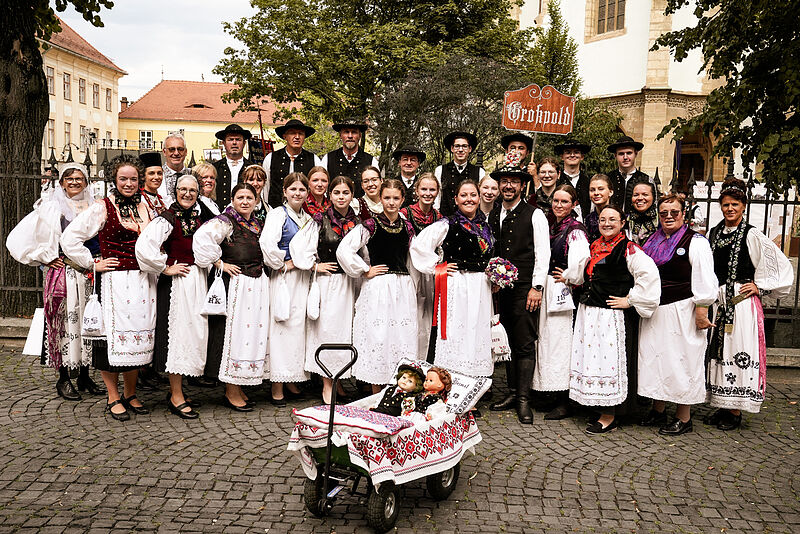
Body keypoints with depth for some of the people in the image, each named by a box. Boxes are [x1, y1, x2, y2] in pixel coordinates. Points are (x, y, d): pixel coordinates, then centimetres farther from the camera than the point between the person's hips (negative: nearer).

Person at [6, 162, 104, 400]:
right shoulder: (51, 207, 0)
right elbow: (19, 238, -2)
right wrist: (45, 258, -2)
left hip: (90, 273, 4)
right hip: (63, 272, -4)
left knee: (88, 321, 6)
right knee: (65, 322, -3)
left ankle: (84, 376, 17)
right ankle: (63, 379, 7)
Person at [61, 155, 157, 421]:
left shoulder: (144, 206, 11)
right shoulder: (102, 208, -5)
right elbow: (69, 238, -6)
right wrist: (93, 264, -6)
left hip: (143, 280, 5)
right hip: (115, 280, -5)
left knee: (139, 335, 8)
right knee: (114, 335, -3)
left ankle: (130, 394, 22)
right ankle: (113, 398, 10)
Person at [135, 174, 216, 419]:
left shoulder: (200, 217, 10)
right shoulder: (167, 219, -11)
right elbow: (144, 246, -22)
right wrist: (166, 269, -14)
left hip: (198, 280, 7)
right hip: (176, 281, -7)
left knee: (195, 332, 10)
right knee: (178, 333, -4)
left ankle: (176, 389, 23)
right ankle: (176, 398, 4)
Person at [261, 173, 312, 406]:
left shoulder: (309, 219, 15)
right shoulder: (277, 214, -6)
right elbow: (267, 244, -20)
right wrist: (282, 264, -11)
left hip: (304, 279, 6)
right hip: (284, 279, -6)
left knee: (300, 326, 7)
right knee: (283, 326, -6)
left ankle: (292, 380, 17)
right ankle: (277, 387, 0)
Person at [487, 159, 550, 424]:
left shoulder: (534, 215, -1)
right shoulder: (493, 216, 13)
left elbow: (542, 254, -5)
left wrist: (537, 287, -11)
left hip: (525, 289, -4)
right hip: (501, 288, 5)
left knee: (525, 345, -4)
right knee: (509, 342, 9)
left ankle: (524, 400, 1)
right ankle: (513, 393, 18)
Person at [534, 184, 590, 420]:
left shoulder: (574, 230, -13)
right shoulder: (550, 226, 12)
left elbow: (582, 256, -31)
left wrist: (568, 277, -18)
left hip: (563, 291, -9)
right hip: (547, 290, 9)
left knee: (560, 340, -5)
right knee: (548, 338, 12)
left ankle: (564, 403, 2)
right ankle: (555, 397, 22)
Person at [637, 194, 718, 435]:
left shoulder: (695, 242, -7)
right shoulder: (653, 241, 12)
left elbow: (704, 280, -13)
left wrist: (701, 310, -18)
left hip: (682, 311, -7)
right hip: (654, 311, 7)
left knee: (680, 359, -1)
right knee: (654, 356, 11)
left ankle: (684, 418, 10)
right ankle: (658, 410, 26)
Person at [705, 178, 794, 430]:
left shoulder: (752, 236, -6)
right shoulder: (713, 233, 10)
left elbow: (781, 265, -3)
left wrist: (759, 286, -5)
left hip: (743, 303, -6)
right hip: (717, 301, 6)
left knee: (739, 351, -4)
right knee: (718, 350, 8)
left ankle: (735, 412, 2)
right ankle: (721, 407, 17)